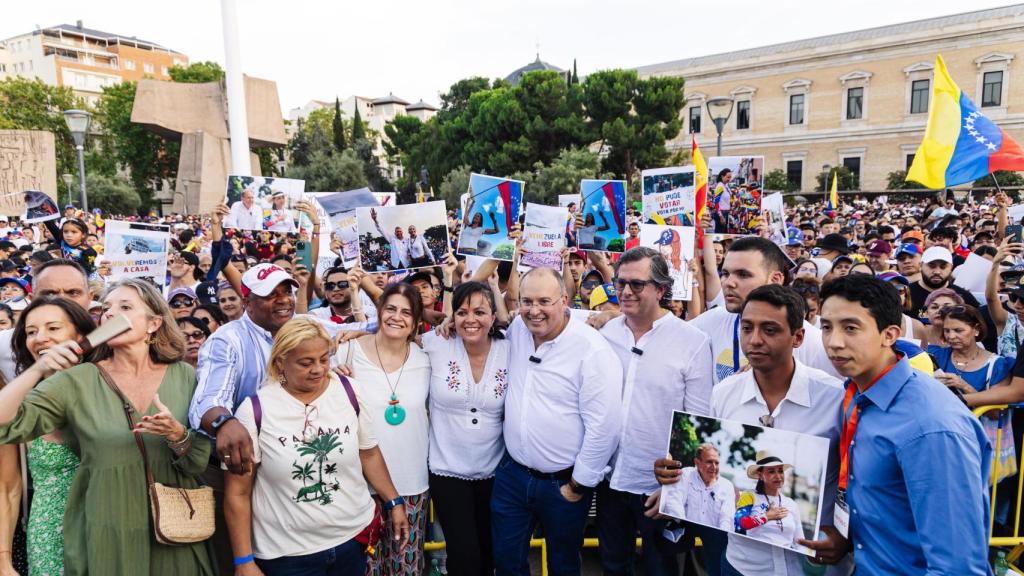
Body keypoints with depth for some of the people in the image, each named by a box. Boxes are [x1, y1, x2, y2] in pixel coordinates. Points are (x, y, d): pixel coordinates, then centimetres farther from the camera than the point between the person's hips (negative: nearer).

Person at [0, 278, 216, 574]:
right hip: (105, 537, 0)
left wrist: (177, 435, -23)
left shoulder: (184, 376, -3)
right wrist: (38, 369, -18)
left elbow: (199, 462, -4)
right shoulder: (77, 380, -4)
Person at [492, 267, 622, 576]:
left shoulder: (593, 350, -19)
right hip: (512, 473, 5)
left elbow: (604, 426, -19)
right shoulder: (515, 330, -2)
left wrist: (578, 486, -12)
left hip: (563, 483, -4)